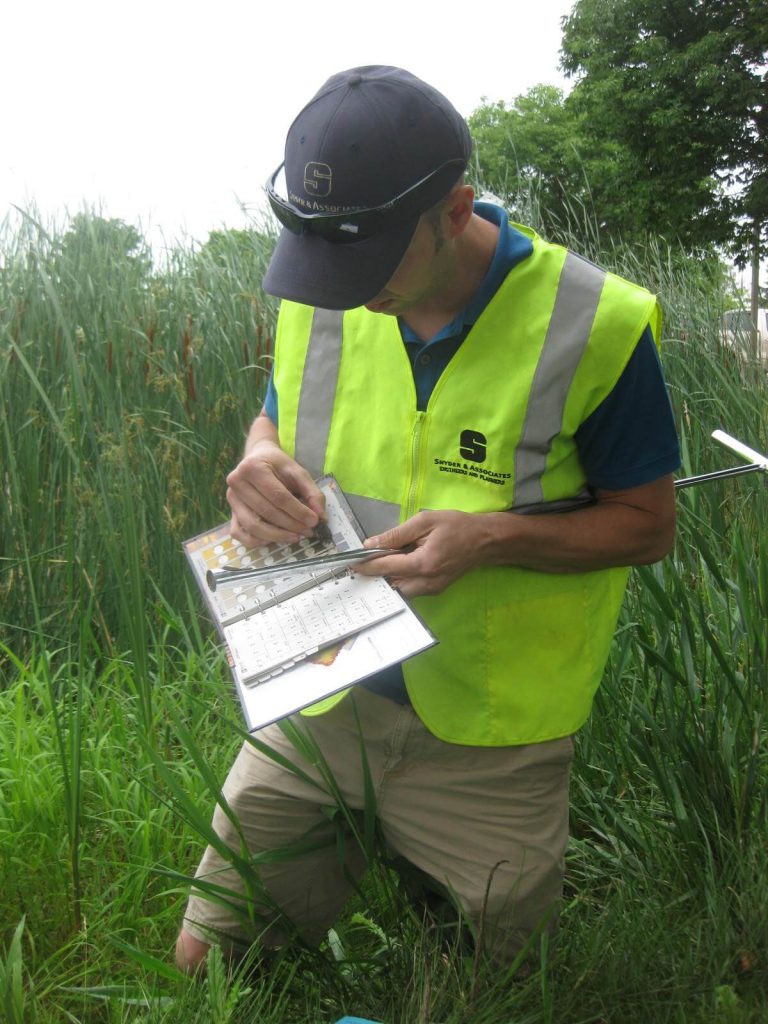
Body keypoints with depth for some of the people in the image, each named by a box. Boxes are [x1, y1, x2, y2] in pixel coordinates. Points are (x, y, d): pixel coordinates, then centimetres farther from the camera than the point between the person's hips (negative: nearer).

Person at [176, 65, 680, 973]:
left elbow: (647, 524, -9)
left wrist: (494, 537, -27)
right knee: (204, 963, 13)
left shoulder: (593, 324, -18)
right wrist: (261, 466, -14)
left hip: (485, 738, -3)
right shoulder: (320, 302, -5)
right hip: (320, 692, 4)